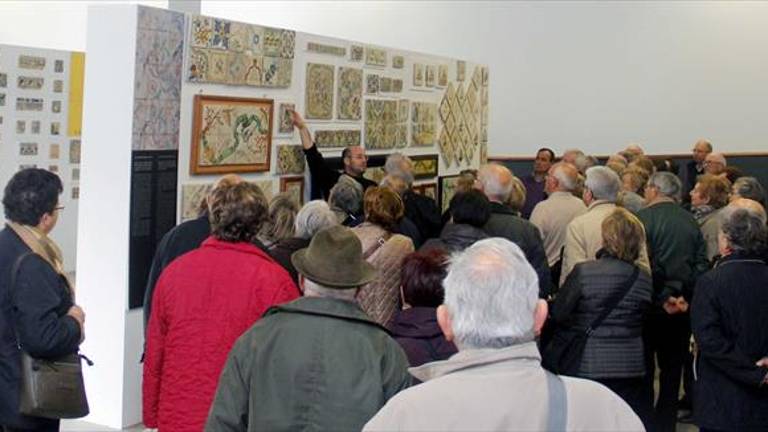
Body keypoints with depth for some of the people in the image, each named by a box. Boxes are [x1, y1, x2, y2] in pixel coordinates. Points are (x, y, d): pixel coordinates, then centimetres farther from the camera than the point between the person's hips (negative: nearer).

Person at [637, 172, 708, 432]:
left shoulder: (643, 218, -12)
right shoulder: (691, 222, 3)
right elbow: (702, 264, -1)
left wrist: (664, 296, -11)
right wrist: (684, 295, -4)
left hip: (652, 306, -4)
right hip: (682, 308, 5)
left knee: (644, 369, 6)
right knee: (672, 369, 14)